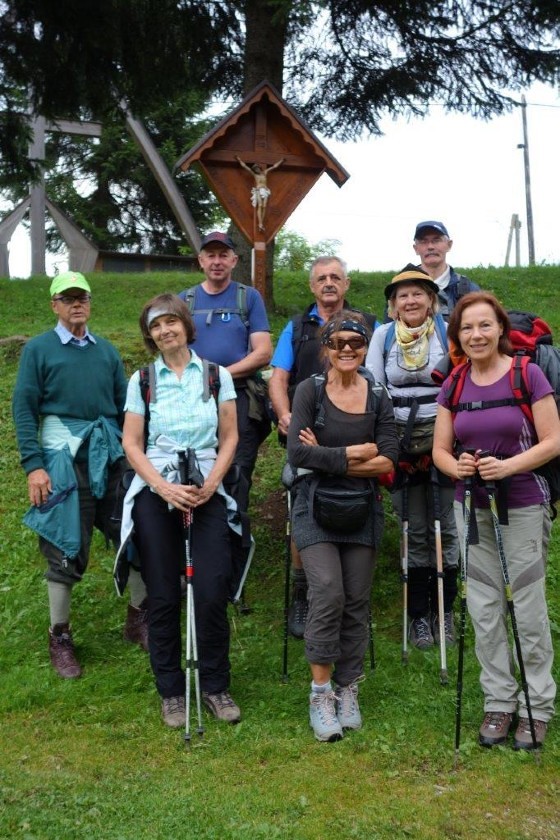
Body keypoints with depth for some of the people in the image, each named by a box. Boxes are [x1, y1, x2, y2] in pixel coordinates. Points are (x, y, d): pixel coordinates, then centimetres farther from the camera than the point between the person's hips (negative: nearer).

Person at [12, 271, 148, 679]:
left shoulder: (107, 350, 12)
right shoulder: (38, 349, 1)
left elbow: (125, 406, 14)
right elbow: (24, 410, -4)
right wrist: (33, 465, -11)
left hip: (112, 457, 4)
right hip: (65, 459, -4)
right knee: (66, 550, 0)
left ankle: (139, 618, 22)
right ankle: (60, 637, 16)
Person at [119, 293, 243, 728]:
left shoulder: (217, 375, 6)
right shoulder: (142, 379, 6)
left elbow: (230, 438, 5)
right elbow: (131, 444, 2)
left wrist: (211, 483, -10)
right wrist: (164, 487, -12)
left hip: (206, 493, 0)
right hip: (155, 493, 0)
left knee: (212, 592, -7)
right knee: (163, 597, 3)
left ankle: (216, 686, 11)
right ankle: (171, 691, 17)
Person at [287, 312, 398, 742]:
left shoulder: (378, 397, 5)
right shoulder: (310, 390, -2)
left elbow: (389, 461, -6)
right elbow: (297, 453, -14)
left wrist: (328, 458, -12)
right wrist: (353, 454, -13)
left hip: (362, 510, 3)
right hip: (316, 509, -3)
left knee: (357, 601, 6)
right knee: (328, 593, -14)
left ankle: (348, 691, 20)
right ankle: (321, 694, -2)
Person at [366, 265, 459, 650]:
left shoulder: (447, 332, 0)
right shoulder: (383, 335, 4)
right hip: (400, 443, 1)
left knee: (445, 526, 5)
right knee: (414, 531, 8)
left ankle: (445, 611, 18)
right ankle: (419, 615, 18)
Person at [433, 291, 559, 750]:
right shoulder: (454, 385, 6)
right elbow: (441, 449, 8)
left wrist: (507, 466, -24)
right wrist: (456, 467, -14)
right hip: (472, 506, 4)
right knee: (484, 607, 9)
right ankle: (498, 701, 23)